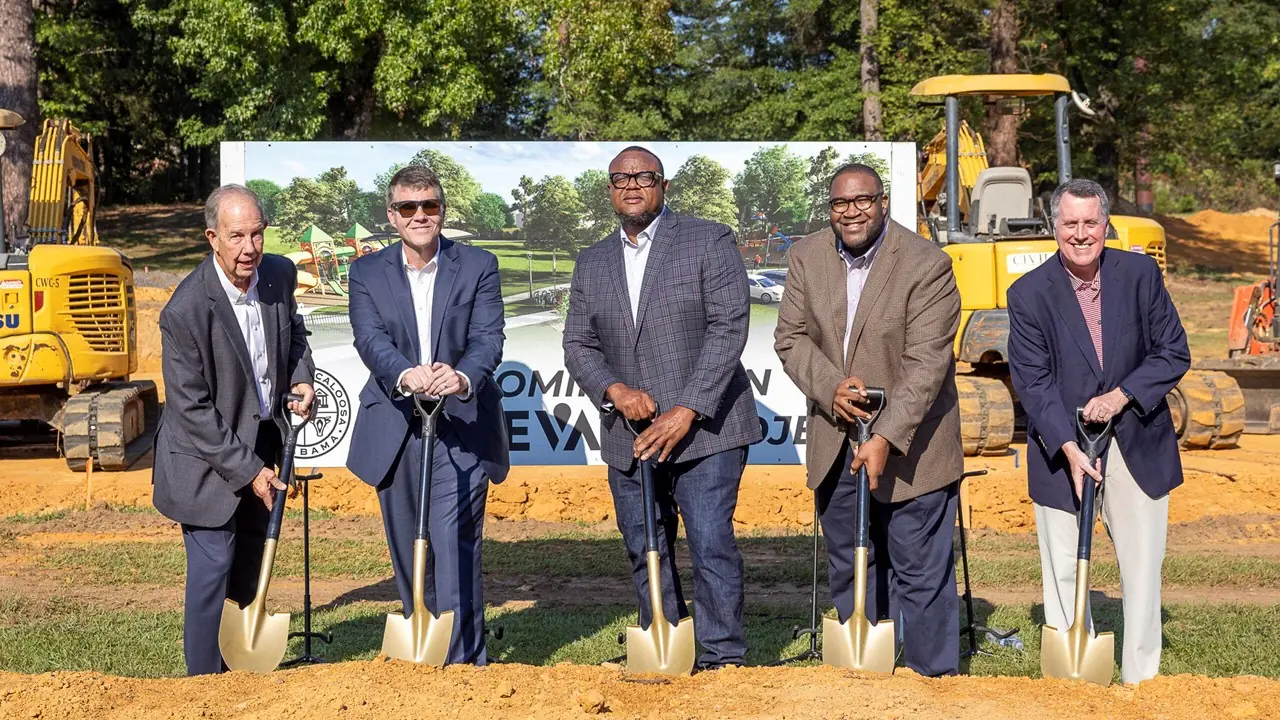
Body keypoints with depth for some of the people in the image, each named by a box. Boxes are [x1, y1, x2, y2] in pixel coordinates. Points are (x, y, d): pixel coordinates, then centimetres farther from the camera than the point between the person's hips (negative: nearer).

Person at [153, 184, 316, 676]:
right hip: (207, 456, -6)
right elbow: (191, 409, -21)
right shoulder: (186, 309, -26)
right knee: (213, 567, -5)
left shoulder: (280, 274, -7)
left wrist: (301, 377, -4)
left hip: (262, 439, 7)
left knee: (251, 565, 18)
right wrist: (247, 470, -19)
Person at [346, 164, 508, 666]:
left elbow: (488, 337, -11)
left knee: (454, 541, -13)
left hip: (461, 424, -3)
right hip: (395, 428, 3)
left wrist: (462, 376, -33)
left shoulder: (479, 266, 2)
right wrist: (405, 375, -33)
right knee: (407, 549, 13)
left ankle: (463, 659, -9)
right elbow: (370, 339, -11)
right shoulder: (367, 273, 5)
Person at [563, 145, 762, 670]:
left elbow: (728, 328, -9)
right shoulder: (591, 263, 15)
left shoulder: (709, 241, 0)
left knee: (711, 543, -9)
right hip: (629, 437, 5)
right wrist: (615, 390, -10)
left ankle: (721, 657, 1)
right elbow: (577, 345, 12)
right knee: (645, 553, 9)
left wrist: (686, 413, -16)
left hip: (703, 428, -4)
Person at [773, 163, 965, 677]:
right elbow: (791, 336, 1)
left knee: (921, 571, 0)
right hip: (835, 441, 5)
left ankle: (935, 675, 13)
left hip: (910, 442, -5)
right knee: (848, 567, 15)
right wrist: (830, 386, -17)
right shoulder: (807, 258, 1)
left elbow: (925, 364, -19)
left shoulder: (926, 264, -15)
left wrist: (885, 438, -26)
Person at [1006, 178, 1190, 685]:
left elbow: (1174, 352, 0)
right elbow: (1032, 381, -10)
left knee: (1142, 568, 8)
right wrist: (1070, 448, -20)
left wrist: (1120, 396, -14)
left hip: (1137, 446, 2)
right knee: (1064, 574, 4)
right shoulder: (1029, 293, -7)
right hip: (1061, 448, -1)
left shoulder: (1140, 273, -2)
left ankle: (1142, 679, 22)